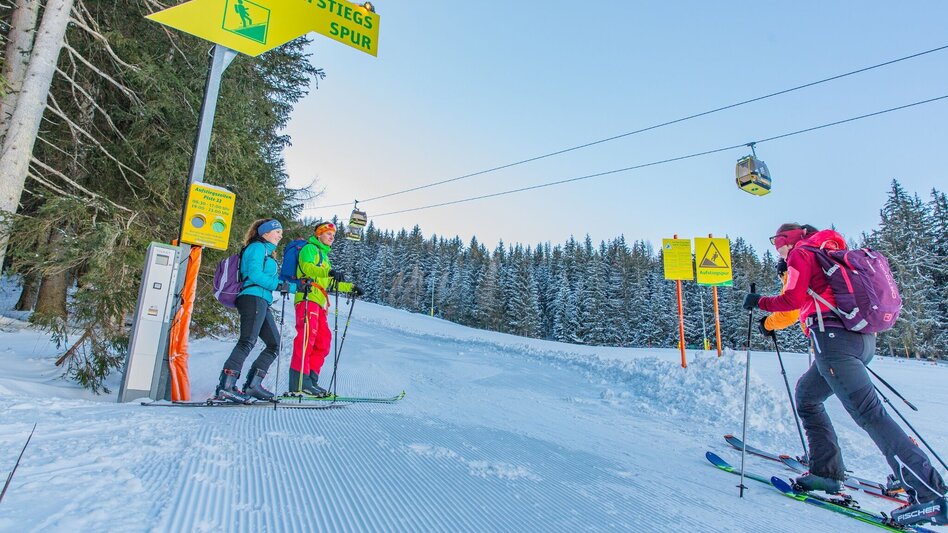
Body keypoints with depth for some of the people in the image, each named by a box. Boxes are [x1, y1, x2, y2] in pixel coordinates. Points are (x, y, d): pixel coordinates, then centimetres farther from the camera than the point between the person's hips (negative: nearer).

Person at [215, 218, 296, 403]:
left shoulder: (267, 252, 29)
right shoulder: (257, 247, 0)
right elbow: (254, 274, -14)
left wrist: (295, 286, 15)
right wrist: (280, 285, -15)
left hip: (262, 302, 10)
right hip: (253, 298, -10)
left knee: (275, 344, 5)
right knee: (248, 341, -20)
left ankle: (253, 384, 3)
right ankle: (226, 386, -24)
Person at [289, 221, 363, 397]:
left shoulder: (324, 255, 32)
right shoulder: (310, 248, 6)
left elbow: (330, 283, 35)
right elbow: (306, 266, -16)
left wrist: (351, 287, 25)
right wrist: (328, 272, -31)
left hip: (319, 303, 9)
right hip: (308, 298, -9)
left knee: (323, 341, 6)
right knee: (307, 337, -17)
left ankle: (311, 379, 9)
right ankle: (299, 382, -20)